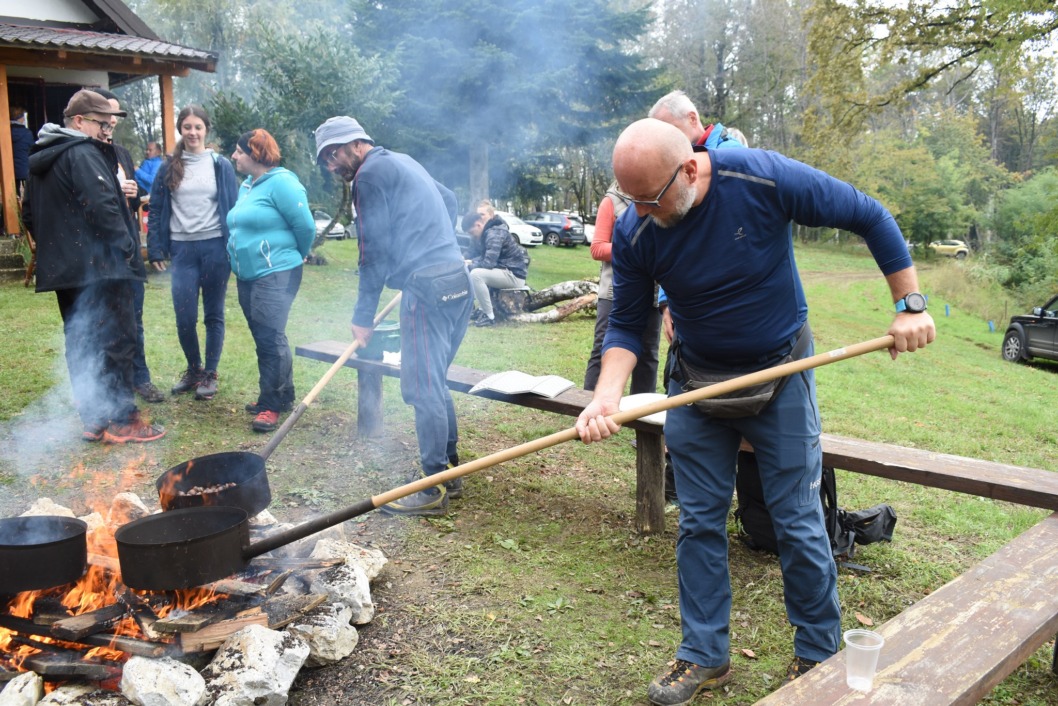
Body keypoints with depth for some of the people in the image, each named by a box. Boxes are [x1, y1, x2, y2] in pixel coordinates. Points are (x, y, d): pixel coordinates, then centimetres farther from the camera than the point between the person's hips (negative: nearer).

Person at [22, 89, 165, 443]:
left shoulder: (40, 159, 18)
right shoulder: (83, 153, -13)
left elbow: (31, 214, 25)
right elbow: (102, 206, -23)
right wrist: (126, 246, -15)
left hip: (63, 268, 9)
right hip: (100, 267, -9)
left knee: (80, 344, 13)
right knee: (115, 342, -3)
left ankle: (93, 419, 19)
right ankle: (121, 420, 1)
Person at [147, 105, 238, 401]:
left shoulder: (221, 166, 4)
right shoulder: (168, 168, 8)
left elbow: (234, 208, 4)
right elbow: (156, 211, 9)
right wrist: (155, 250, 2)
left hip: (215, 247, -1)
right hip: (182, 249, 1)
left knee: (214, 315, 5)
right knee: (184, 317, -2)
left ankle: (210, 374, 18)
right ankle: (193, 368, 21)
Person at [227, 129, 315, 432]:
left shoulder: (280, 183, -12)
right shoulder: (246, 186, 14)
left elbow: (306, 226, -13)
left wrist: (294, 258, 1)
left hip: (275, 275, -9)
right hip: (247, 275, 9)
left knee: (271, 339, -9)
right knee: (264, 339, 14)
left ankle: (272, 404, 0)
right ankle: (280, 395, 26)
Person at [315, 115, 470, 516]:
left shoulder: (371, 173, -5)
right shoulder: (402, 163, 22)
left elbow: (376, 251, -9)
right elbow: (449, 200, 36)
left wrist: (363, 316, -4)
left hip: (427, 286, -10)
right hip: (457, 279, 10)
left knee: (421, 388, -7)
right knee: (434, 383, 15)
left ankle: (434, 490, -3)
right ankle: (448, 471, 22)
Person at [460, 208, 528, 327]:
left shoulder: (495, 234, -20)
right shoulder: (487, 232, 11)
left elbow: (489, 263, -27)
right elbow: (483, 256, 16)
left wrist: (470, 265, -13)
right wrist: (470, 262, -2)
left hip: (515, 275, -11)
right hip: (504, 269, 11)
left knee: (476, 274, -28)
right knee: (470, 272, 19)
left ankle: (489, 316, -19)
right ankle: (482, 309, 14)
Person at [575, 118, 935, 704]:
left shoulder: (765, 179, -24)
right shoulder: (633, 233, -15)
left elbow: (870, 218, -11)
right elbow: (626, 324, -7)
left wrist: (910, 305, -12)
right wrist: (607, 396, -24)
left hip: (780, 374, -2)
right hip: (696, 381, 3)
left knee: (798, 523, 3)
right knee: (699, 523, 7)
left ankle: (819, 656, 24)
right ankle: (705, 656, 23)